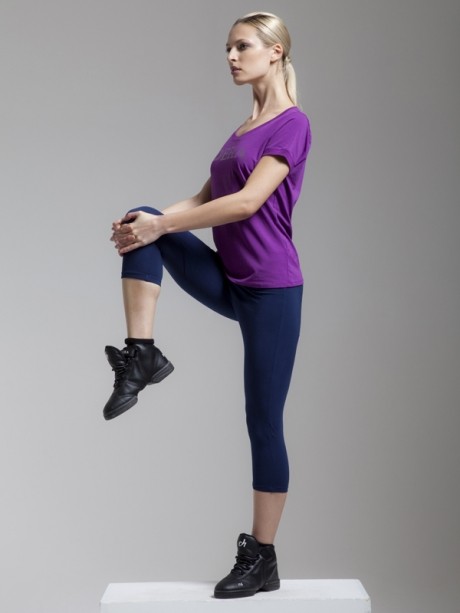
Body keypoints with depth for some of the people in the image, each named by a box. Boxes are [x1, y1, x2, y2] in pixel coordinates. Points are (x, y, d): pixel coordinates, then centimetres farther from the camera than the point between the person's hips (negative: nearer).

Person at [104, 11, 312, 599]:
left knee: (264, 421, 0)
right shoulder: (244, 127, 15)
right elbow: (206, 198, 14)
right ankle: (142, 354, -9)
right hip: (231, 283, 8)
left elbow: (247, 202, -21)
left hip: (271, 288, -8)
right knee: (144, 220, -10)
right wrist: (152, 222, -4)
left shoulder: (292, 123, -11)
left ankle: (261, 558, 14)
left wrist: (163, 225, -20)